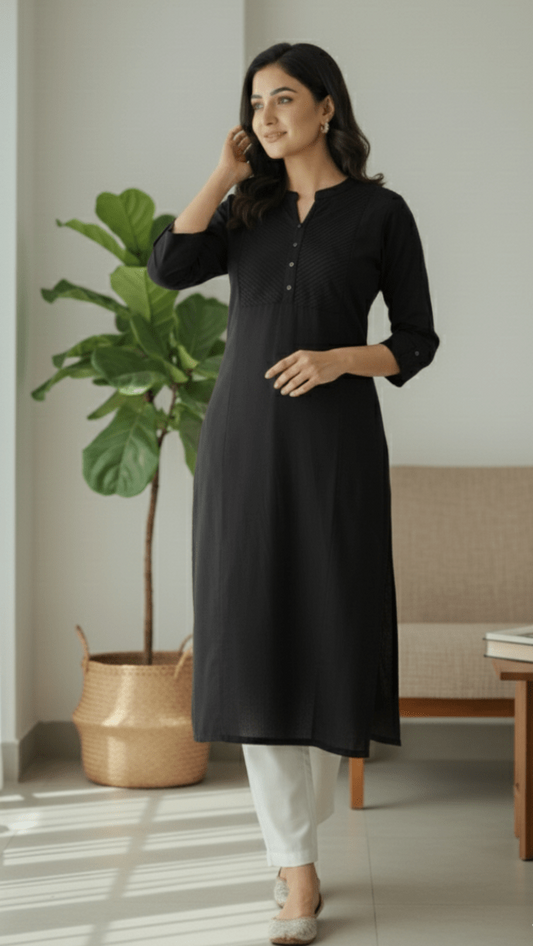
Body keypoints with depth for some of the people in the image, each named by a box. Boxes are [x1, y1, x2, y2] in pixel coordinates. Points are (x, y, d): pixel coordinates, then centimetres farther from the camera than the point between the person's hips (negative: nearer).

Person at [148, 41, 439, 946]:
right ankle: (296, 868, 1)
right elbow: (169, 268, -5)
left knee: (322, 634, 1)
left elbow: (416, 341, 3)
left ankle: (293, 835, 20)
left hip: (332, 441, -2)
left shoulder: (380, 211, 3)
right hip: (242, 439, 3)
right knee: (256, 639, -4)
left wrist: (339, 359, -14)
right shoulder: (248, 209, 13)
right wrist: (225, 173, 0)